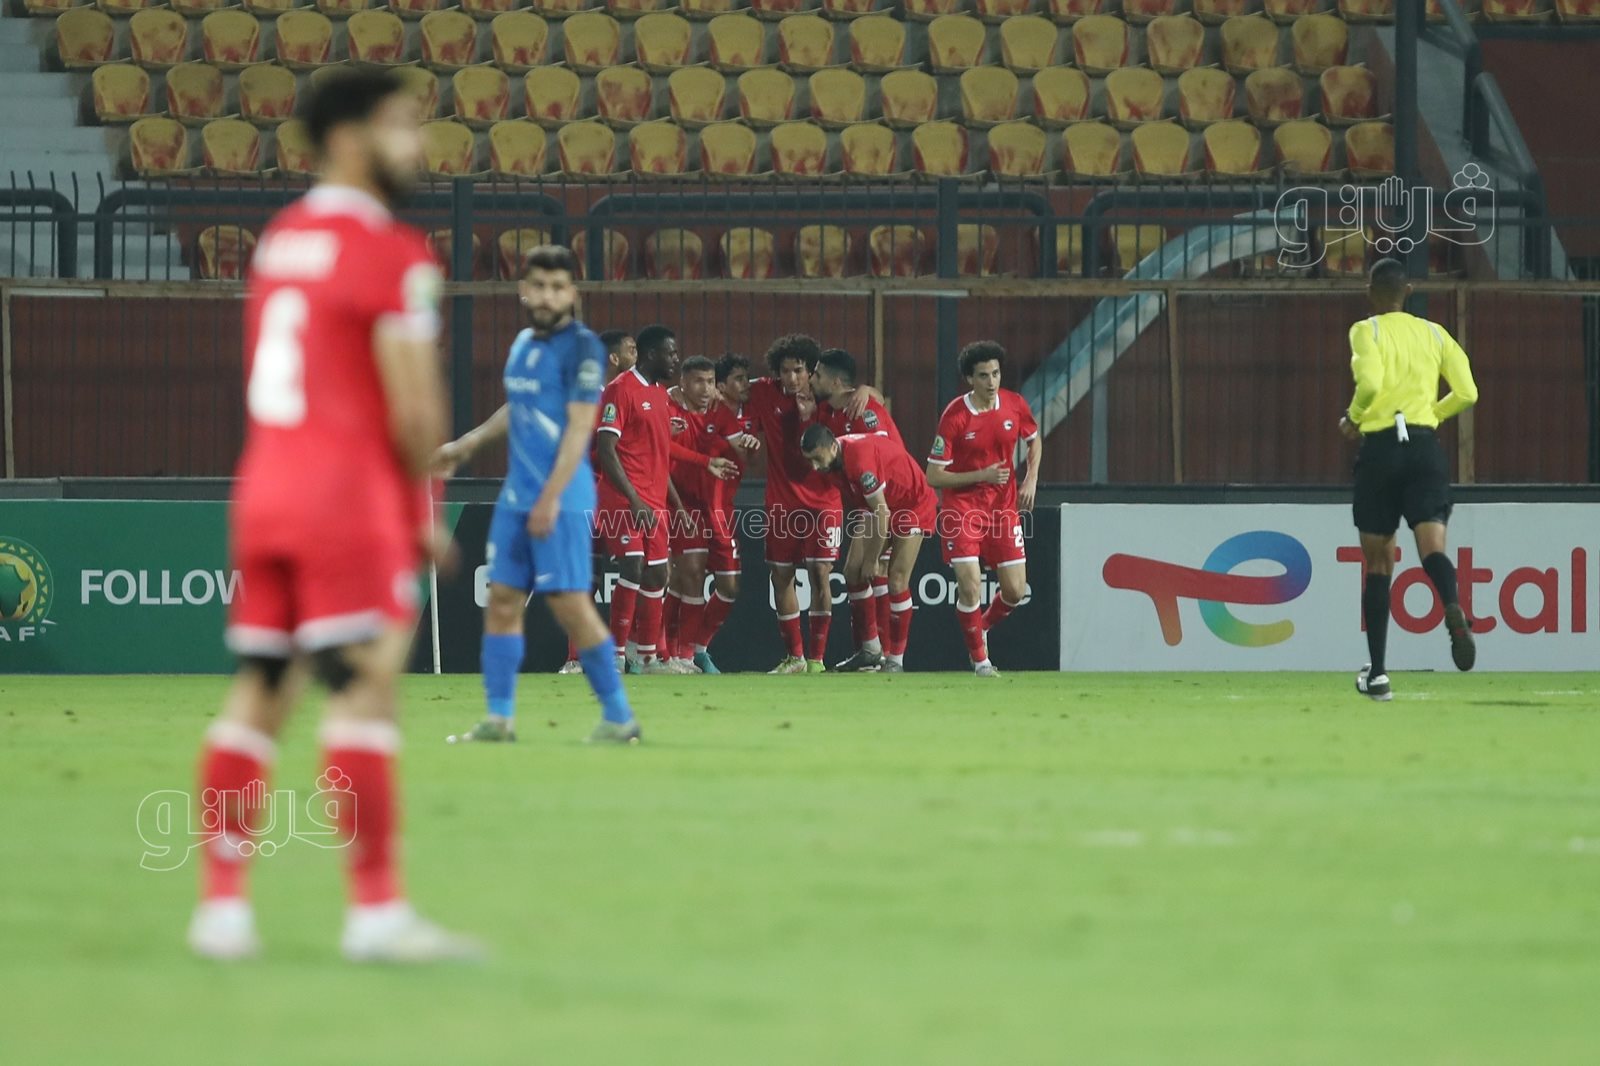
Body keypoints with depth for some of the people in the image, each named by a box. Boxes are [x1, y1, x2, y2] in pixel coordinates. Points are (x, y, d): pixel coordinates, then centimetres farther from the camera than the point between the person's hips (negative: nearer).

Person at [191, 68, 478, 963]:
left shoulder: (279, 240, 16)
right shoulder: (393, 253, -9)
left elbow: (282, 382, 15)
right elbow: (414, 408, -14)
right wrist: (426, 515, 0)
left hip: (263, 480, 8)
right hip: (348, 492, -8)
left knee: (260, 686, 10)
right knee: (367, 685, -9)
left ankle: (222, 903, 10)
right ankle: (376, 911, -12)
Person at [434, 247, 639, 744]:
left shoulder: (582, 347, -10)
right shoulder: (523, 343, 13)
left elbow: (578, 428, -16)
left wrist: (550, 499, -21)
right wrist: (470, 442, 37)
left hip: (561, 500, -8)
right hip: (516, 496, 8)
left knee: (570, 604, -9)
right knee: (502, 600, 5)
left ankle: (618, 717, -1)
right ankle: (499, 717, 9)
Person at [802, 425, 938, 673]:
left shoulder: (860, 459, -36)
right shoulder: (837, 458, -11)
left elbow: (882, 513, -28)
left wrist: (871, 560, -16)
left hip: (915, 505, -9)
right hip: (881, 506, 9)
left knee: (897, 582, -14)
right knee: (852, 572, 2)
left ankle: (895, 660, -5)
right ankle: (871, 650, 12)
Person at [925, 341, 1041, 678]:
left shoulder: (1015, 405, -4)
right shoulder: (955, 417, -16)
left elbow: (1034, 440, 18)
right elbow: (934, 476, -14)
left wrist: (1031, 479, 3)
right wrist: (982, 475, -23)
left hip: (1003, 507, 4)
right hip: (962, 507, -4)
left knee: (1015, 590, 0)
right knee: (970, 583, -16)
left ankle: (982, 628, 33)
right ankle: (979, 660, 3)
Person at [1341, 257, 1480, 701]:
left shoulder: (1367, 331, 0)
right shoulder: (1434, 333, 12)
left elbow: (1370, 383, -18)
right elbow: (1467, 393, 7)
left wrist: (1353, 418, 1)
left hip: (1380, 450, -2)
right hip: (1426, 447, 2)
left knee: (1378, 563, 7)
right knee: (1432, 548, -11)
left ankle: (1378, 674, 9)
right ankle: (1454, 608, -47)